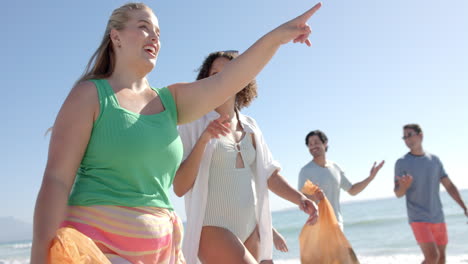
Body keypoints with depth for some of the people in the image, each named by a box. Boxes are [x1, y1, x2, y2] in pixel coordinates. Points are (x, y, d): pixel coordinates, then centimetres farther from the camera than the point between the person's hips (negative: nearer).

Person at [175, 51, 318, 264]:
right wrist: (203, 140, -22)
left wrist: (299, 198, 2)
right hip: (213, 229, -6)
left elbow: (268, 174, 17)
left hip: (250, 230, 6)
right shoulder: (195, 124, -5)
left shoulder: (250, 126, 11)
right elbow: (179, 188, -12)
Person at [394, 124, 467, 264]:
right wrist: (404, 186, -32)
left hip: (438, 218, 5)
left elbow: (449, 186, 8)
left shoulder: (434, 160, 7)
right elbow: (398, 193, -9)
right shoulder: (401, 163, -5)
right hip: (418, 219, -5)